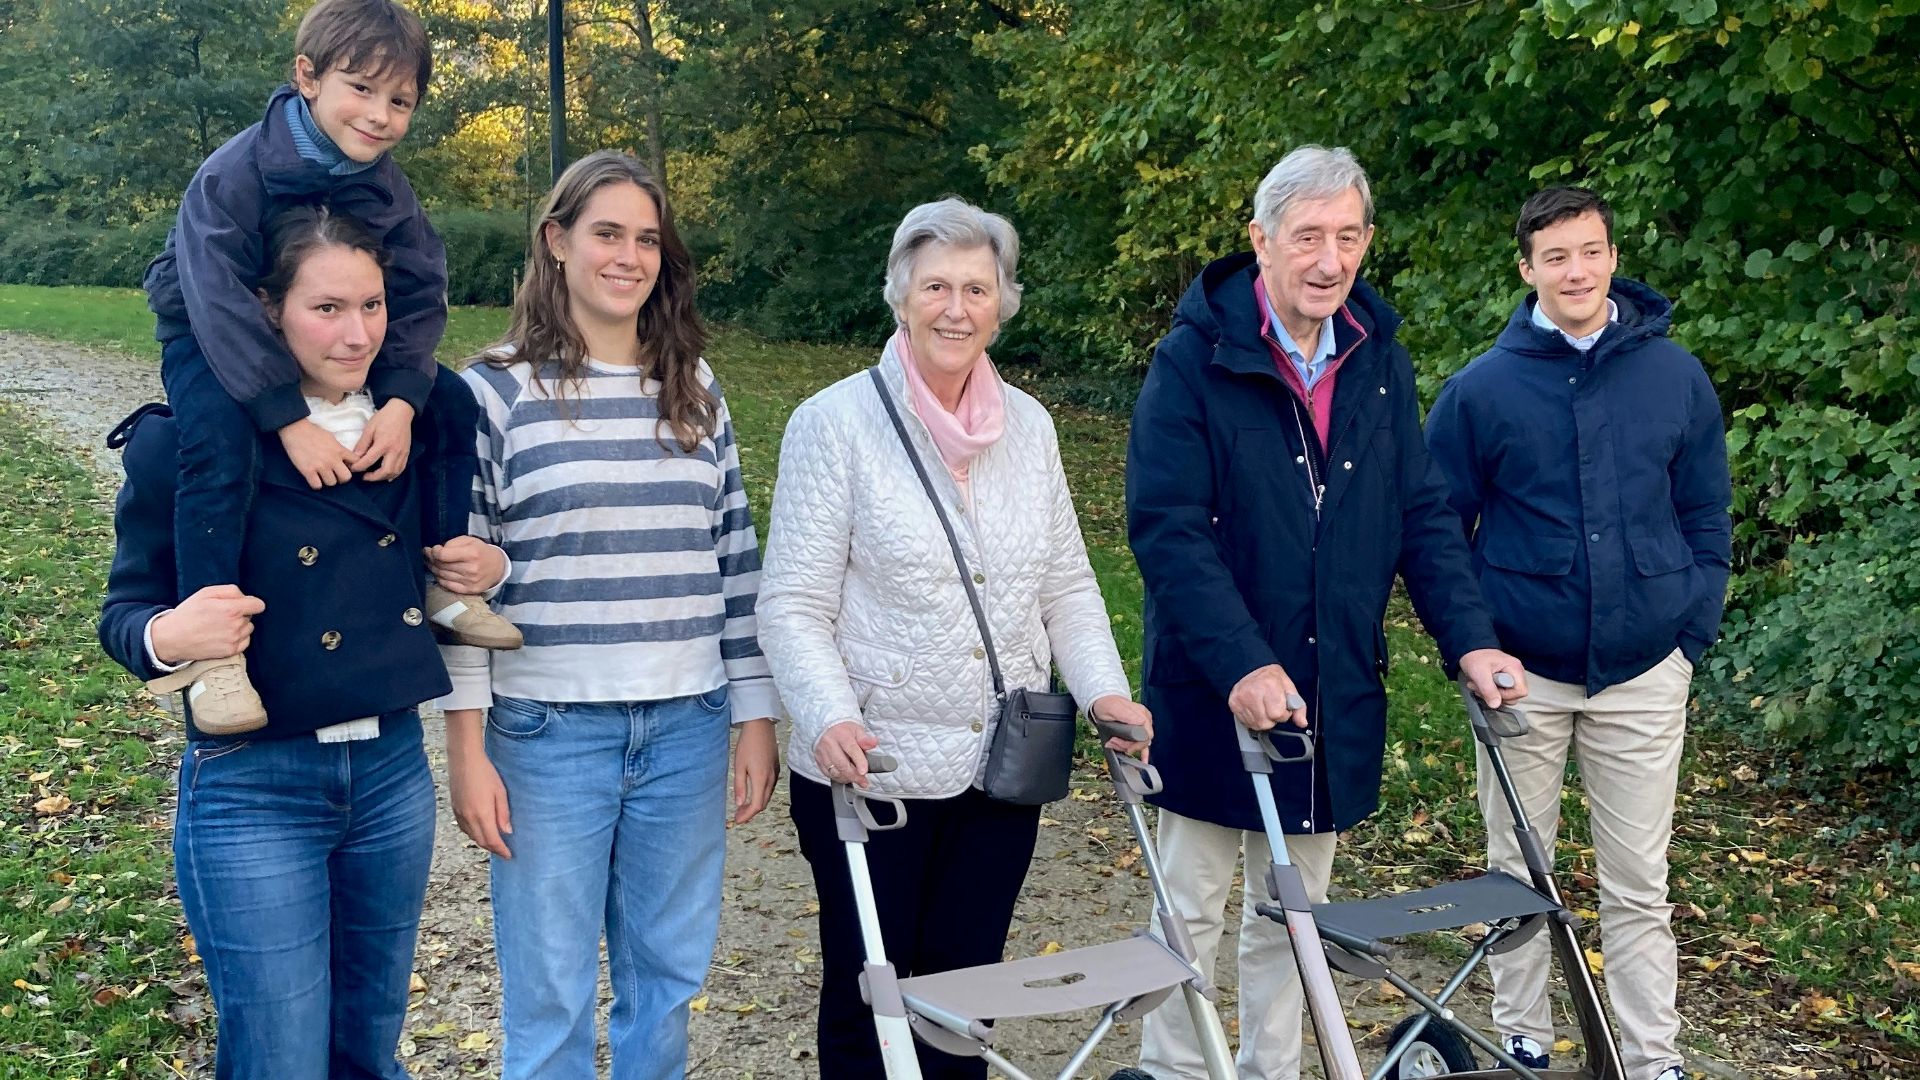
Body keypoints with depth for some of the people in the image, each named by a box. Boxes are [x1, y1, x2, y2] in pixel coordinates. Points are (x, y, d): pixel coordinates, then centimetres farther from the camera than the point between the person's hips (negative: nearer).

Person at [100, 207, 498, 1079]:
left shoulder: (407, 426, 2)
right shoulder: (190, 441, -13)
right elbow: (125, 608, -6)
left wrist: (487, 567, -5)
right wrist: (166, 635, -28)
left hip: (393, 769, 5)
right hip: (254, 787, -5)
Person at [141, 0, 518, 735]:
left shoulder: (385, 187, -8)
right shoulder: (236, 173, -26)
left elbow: (417, 297, -11)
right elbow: (218, 301, -33)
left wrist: (400, 399, -28)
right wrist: (291, 420, -39)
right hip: (211, 342, -5)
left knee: (453, 406, -8)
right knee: (222, 443, -35)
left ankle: (443, 584, 3)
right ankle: (208, 648, -28)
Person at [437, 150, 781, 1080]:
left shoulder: (695, 391, 8)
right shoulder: (498, 390, -3)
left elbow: (735, 559, 10)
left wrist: (756, 718, 8)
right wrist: (467, 748, -7)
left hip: (686, 726, 4)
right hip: (550, 729, -3)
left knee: (667, 976, 13)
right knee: (549, 996, 6)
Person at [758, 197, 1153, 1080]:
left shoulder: (1027, 426, 5)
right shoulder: (836, 423, -8)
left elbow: (1067, 583, 12)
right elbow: (794, 604, -11)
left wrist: (1104, 690, -3)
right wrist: (829, 719, -26)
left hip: (1002, 769, 4)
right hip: (872, 772, -4)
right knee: (867, 997, 10)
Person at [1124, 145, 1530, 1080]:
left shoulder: (1381, 364, 5)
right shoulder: (1193, 360, -12)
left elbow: (1424, 516, 6)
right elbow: (1166, 525, -19)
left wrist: (1471, 642, -6)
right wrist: (1242, 663, -28)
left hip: (1337, 697, 5)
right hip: (1215, 694, -4)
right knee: (1192, 912, 8)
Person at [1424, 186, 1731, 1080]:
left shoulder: (1676, 377, 0)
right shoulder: (1482, 388, -4)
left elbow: (1706, 520, 7)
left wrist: (1693, 634, 0)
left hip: (1643, 673, 1)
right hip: (1521, 671, 0)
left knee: (1638, 885, 8)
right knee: (1517, 872, 12)